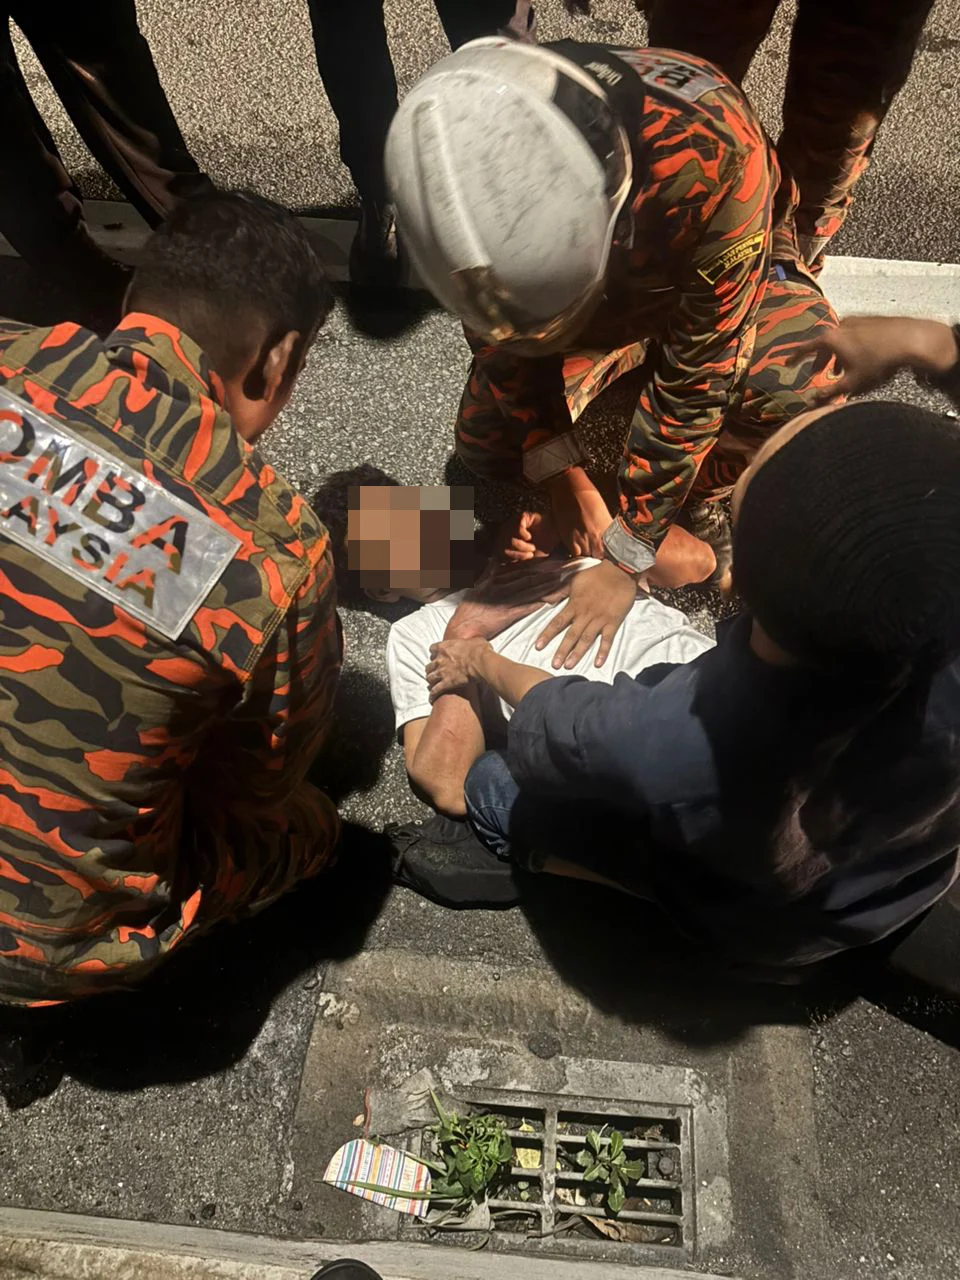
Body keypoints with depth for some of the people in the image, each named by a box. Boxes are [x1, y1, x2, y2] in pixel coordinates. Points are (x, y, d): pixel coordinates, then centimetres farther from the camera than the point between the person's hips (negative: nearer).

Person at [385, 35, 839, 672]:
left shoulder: (709, 153, -43)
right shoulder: (461, 157, -32)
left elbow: (697, 370, -35)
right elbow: (497, 334, -16)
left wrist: (628, 559, -30)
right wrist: (565, 477, -17)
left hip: (718, 275, -3)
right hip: (607, 275, 4)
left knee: (800, 391, -34)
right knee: (486, 442, -10)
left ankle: (711, 483, 0)